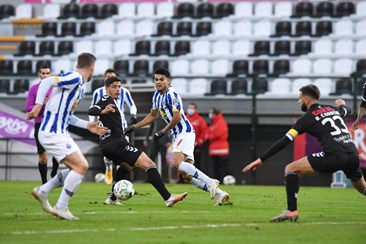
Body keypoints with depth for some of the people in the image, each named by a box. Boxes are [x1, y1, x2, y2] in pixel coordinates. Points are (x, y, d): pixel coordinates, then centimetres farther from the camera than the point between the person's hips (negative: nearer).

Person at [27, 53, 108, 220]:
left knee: (79, 167, 13)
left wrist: (87, 125, 18)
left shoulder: (80, 85, 17)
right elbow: (47, 82, -24)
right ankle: (61, 208, -7)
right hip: (52, 133, -10)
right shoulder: (74, 78, -13)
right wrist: (38, 105, -31)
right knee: (81, 166, -14)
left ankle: (42, 191, 20)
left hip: (60, 133, 10)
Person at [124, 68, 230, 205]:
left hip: (184, 132, -9)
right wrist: (134, 127, 24)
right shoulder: (157, 96, 14)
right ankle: (219, 194, 3)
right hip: (177, 136, 9)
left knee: (177, 162, -28)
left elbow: (177, 117, -18)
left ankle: (210, 182, -26)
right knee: (187, 176, 1)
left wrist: (162, 132, -12)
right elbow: (152, 116, 27)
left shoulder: (171, 94, -13)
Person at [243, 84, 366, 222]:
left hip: (333, 156, -6)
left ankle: (291, 211, -9)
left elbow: (284, 141, 0)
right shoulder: (333, 109, 22)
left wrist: (261, 159, 2)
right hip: (353, 156, 6)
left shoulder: (307, 118, 6)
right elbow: (347, 111, 48)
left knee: (291, 169, 3)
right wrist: (342, 105, 73)